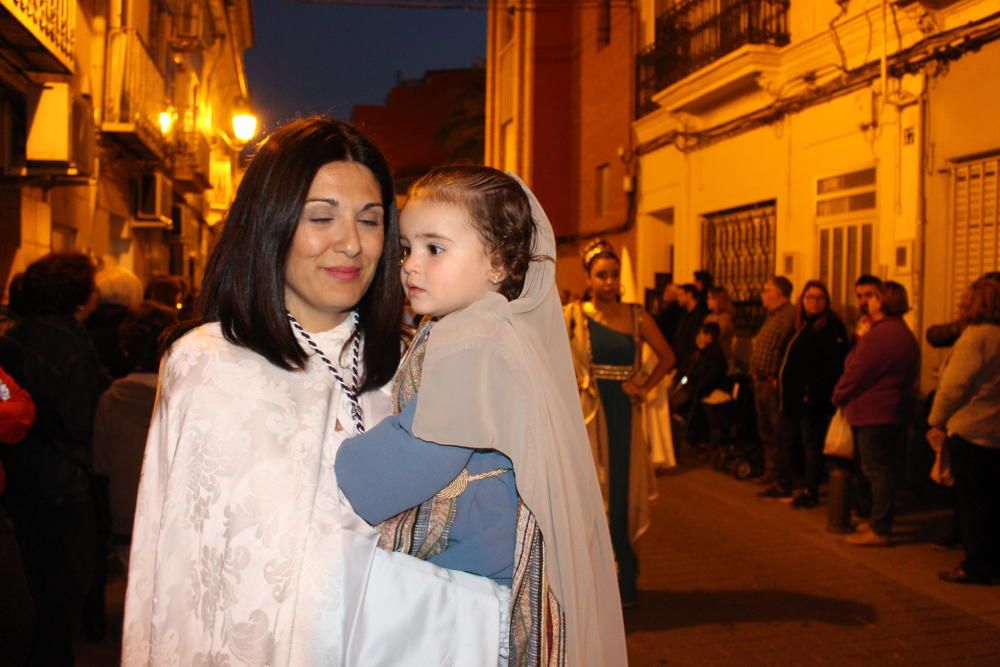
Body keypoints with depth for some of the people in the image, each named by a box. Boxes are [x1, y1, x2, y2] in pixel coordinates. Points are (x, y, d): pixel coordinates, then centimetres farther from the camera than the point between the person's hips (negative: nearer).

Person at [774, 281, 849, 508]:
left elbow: (835, 363, -18)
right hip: (792, 396, 9)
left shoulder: (832, 326, -10)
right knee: (784, 440, 15)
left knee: (811, 443, 0)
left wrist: (815, 390, -22)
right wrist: (781, 379, 13)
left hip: (812, 399, -9)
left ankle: (811, 492, 9)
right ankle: (783, 486, 26)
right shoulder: (802, 324, 16)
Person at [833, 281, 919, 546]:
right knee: (882, 468, 17)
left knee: (876, 469, -6)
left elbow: (856, 373, -17)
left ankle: (879, 530, -3)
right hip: (896, 410, 10)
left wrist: (839, 397, 1)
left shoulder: (878, 335, -19)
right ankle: (878, 520, 25)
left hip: (874, 412, -10)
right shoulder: (905, 334, 14)